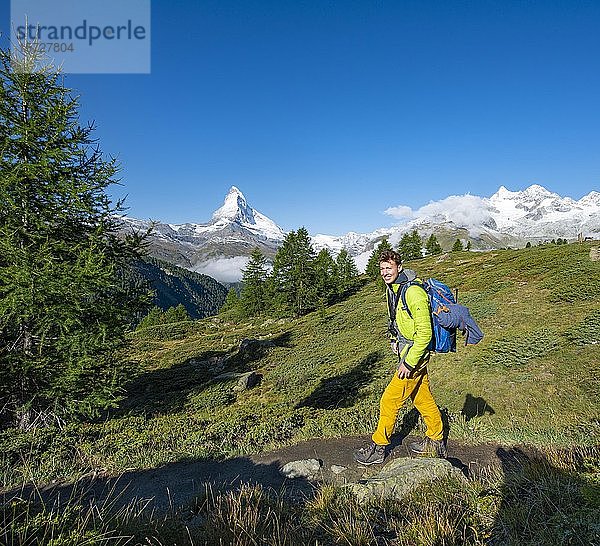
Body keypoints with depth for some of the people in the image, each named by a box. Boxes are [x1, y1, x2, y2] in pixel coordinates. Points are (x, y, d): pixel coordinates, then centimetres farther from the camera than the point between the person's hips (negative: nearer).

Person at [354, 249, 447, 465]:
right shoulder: (391, 288, 6)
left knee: (390, 400, -1)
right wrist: (399, 349, 17)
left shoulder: (413, 292, -25)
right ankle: (436, 442, 36)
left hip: (414, 355, -9)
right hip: (405, 352, 9)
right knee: (422, 399, 20)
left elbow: (425, 333, -25)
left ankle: (378, 448, 14)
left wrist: (409, 362, -23)